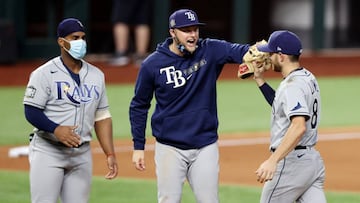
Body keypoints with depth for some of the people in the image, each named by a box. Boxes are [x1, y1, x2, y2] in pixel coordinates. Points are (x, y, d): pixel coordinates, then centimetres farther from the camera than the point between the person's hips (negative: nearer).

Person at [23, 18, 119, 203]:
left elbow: (102, 117, 13)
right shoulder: (44, 74, -6)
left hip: (82, 154, 5)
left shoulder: (96, 75, 12)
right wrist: (56, 129, -27)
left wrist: (110, 154, 5)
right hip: (48, 152, -5)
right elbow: (31, 112, -10)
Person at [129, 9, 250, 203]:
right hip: (170, 148, -1)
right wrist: (138, 146, 2)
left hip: (205, 146, 1)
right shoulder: (153, 64, -6)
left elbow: (236, 51, -23)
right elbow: (139, 106, 4)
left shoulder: (210, 52, -4)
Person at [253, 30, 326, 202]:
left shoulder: (292, 85, -18)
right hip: (313, 159, 9)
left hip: (292, 161, -9)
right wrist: (260, 80, 23)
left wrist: (272, 160, -39)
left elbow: (299, 126, -31)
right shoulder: (308, 78, 13)